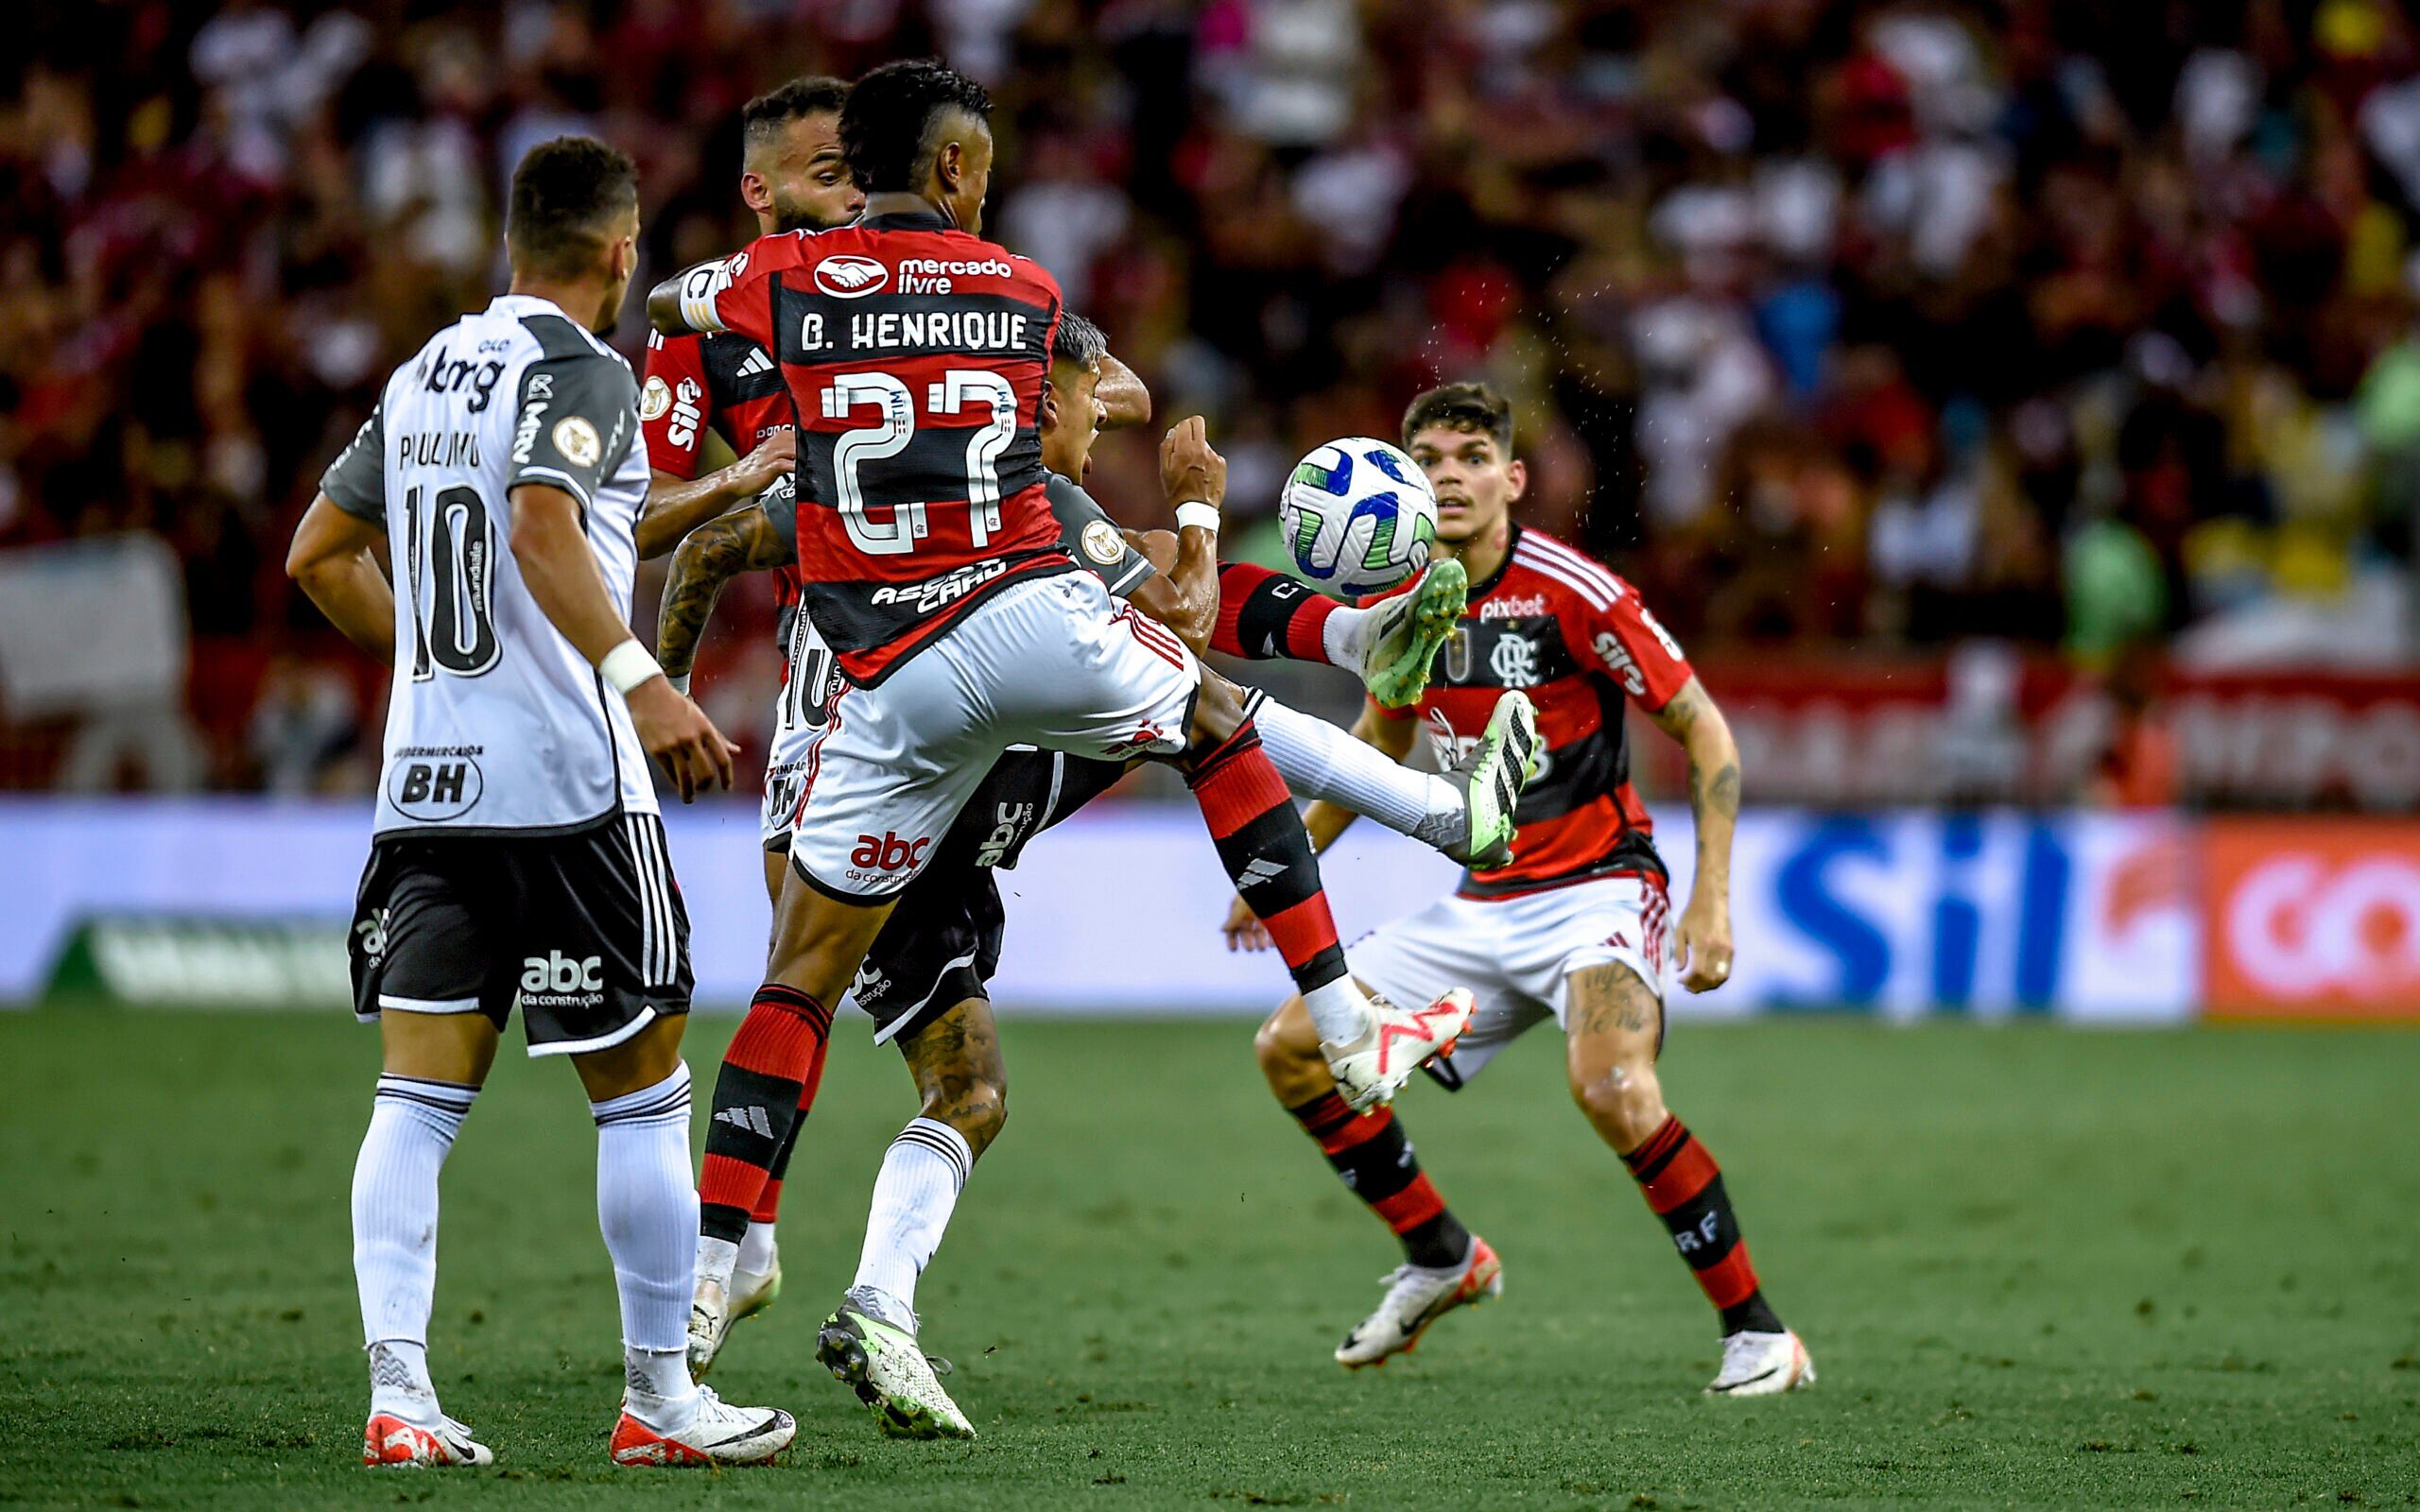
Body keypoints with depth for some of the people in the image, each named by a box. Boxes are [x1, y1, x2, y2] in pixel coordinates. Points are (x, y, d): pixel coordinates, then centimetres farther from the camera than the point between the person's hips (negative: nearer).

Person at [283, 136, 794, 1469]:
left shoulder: (422, 375, 16)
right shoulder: (579, 370, -7)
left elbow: (319, 557, 22)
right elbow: (544, 529, -24)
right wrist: (636, 677, -31)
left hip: (424, 784, 7)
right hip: (565, 784, -7)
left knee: (418, 1097, 1)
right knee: (641, 1093, 4)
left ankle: (396, 1390, -9)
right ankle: (660, 1398, 8)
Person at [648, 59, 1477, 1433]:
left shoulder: (791, 278, 5)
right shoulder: (1025, 290, 8)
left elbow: (670, 302, 24)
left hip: (890, 677, 1)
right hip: (1032, 615, 0)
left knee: (806, 973, 7)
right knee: (1218, 722, 28)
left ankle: (710, 1268, 2)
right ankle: (1351, 1028, 25)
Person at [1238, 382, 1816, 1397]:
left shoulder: (1571, 591, -17)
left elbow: (1705, 733, -11)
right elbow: (1384, 735, 22)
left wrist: (1712, 897, -19)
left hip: (1596, 886, -7)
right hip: (1482, 906, 7)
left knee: (1613, 1091, -33)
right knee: (1292, 1048, 3)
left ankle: (1757, 1330, -19)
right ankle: (1443, 1261, 20)